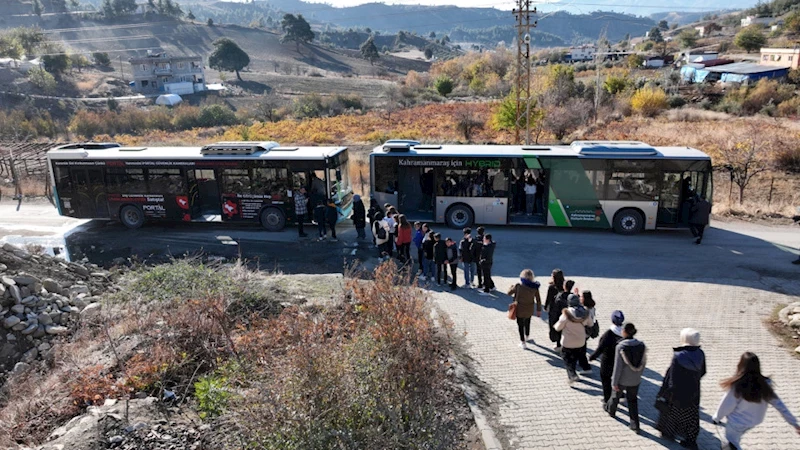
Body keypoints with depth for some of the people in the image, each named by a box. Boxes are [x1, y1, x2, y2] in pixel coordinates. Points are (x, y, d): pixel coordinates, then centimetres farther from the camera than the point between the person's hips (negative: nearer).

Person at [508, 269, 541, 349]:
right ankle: (527, 336, 49)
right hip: (529, 310, 3)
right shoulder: (535, 287, -13)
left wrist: (512, 287, 16)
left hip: (520, 309, -3)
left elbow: (509, 293, -6)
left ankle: (523, 342, 20)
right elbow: (538, 300, -3)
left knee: (520, 325, 13)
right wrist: (539, 309, 12)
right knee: (527, 323, 27)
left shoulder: (518, 286, -21)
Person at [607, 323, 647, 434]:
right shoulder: (641, 345, -10)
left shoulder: (621, 347, -24)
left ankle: (611, 410, 49)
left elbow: (618, 366, -21)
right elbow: (643, 363, 2)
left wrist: (614, 382, -11)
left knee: (616, 395, 23)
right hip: (635, 380, 3)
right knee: (633, 400, 17)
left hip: (622, 379, -3)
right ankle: (635, 425, 16)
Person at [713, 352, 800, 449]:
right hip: (754, 422, 6)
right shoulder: (765, 384, -16)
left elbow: (726, 406, -20)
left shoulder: (737, 386, -31)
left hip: (737, 422, -6)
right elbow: (779, 405, -10)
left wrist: (717, 417, -2)